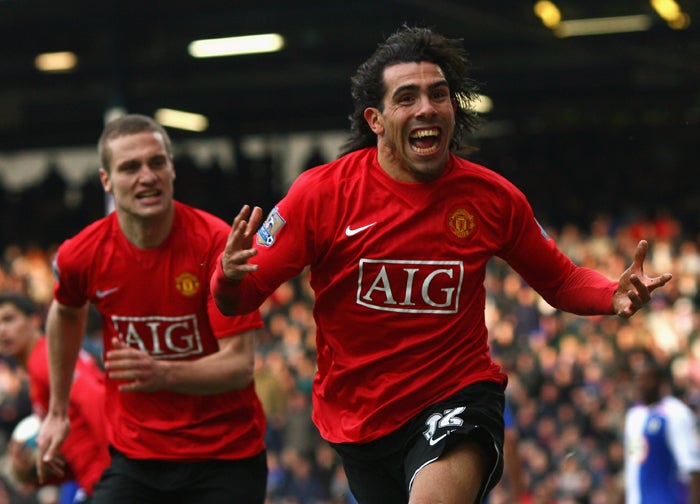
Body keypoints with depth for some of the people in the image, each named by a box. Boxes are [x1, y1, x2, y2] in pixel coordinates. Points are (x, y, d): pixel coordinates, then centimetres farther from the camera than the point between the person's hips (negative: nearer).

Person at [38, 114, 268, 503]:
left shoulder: (219, 244, -16)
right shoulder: (81, 255, -6)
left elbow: (240, 364, -19)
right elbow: (66, 313, 19)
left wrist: (164, 374, -36)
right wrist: (58, 411, 24)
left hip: (225, 458, -2)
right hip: (134, 456, 2)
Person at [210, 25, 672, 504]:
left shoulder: (494, 198, -5)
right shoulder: (320, 192, -10)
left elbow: (560, 280, 11)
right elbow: (238, 299, -7)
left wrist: (615, 295, -11)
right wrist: (230, 275, -31)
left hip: (458, 396, -2)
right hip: (358, 420, 2)